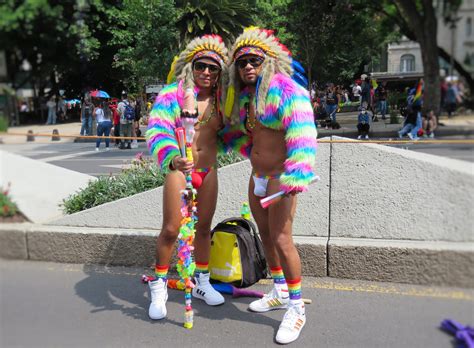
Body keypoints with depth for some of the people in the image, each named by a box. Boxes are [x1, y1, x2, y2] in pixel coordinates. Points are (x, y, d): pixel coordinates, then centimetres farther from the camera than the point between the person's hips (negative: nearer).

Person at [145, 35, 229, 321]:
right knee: (171, 229, -3)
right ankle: (159, 288, 17)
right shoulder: (173, 94, -10)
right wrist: (172, 159, -38)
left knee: (204, 228, 14)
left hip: (208, 171, 5)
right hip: (179, 169, -4)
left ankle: (202, 282, 32)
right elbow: (157, 130, -22)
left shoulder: (221, 100, 4)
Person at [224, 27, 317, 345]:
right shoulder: (243, 97, 10)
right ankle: (279, 293, 33)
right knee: (266, 236, 15)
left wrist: (295, 177, -33)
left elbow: (302, 136, -25)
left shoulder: (285, 89, -13)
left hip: (279, 178, -8)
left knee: (281, 239, -9)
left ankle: (297, 308, 5)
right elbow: (236, 132, 29)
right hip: (256, 177, 8)